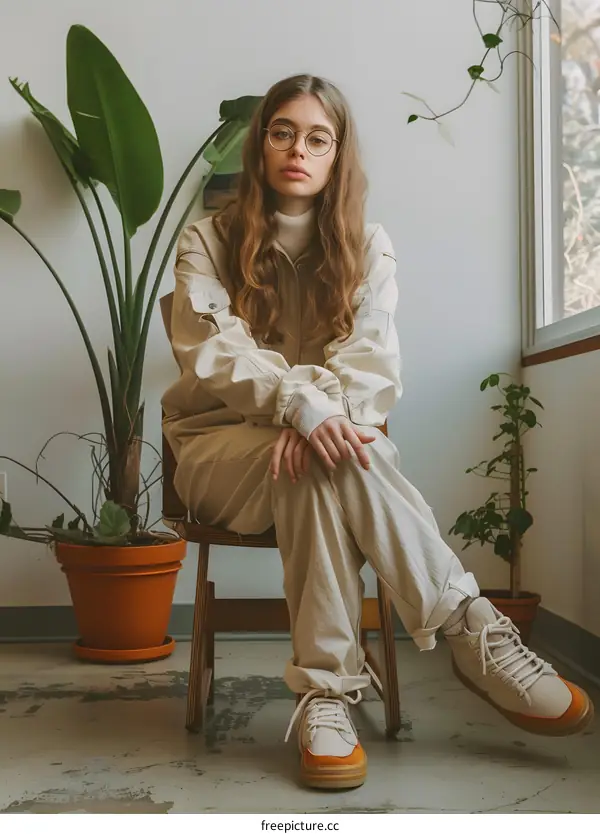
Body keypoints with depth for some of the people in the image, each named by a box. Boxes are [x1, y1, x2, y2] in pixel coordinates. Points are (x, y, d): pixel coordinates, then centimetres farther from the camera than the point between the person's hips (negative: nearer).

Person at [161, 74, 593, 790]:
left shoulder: (367, 245, 9)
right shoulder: (209, 241, 5)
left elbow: (373, 359, -6)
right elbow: (212, 354, -12)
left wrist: (321, 410, -29)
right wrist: (299, 401, -32)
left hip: (317, 436, 1)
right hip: (221, 446, -1)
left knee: (325, 460, -37)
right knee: (324, 459, -35)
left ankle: (325, 693, -36)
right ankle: (472, 629, -34)